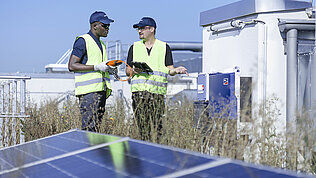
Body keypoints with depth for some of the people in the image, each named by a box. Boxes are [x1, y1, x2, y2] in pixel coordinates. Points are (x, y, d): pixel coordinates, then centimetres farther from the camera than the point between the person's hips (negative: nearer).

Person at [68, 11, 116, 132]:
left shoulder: (101, 44, 22)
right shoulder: (83, 41, -6)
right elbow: (71, 66, -13)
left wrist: (109, 68, 10)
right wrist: (97, 67, -17)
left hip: (101, 90, 9)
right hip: (89, 91, -9)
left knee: (96, 128, 7)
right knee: (88, 128, -13)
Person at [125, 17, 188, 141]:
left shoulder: (164, 47, 13)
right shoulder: (134, 47, 18)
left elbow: (170, 70, 9)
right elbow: (127, 71, 18)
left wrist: (176, 70, -13)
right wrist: (133, 71, -5)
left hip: (157, 92, -1)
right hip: (139, 91, 2)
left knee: (156, 126, -9)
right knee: (142, 127, -4)